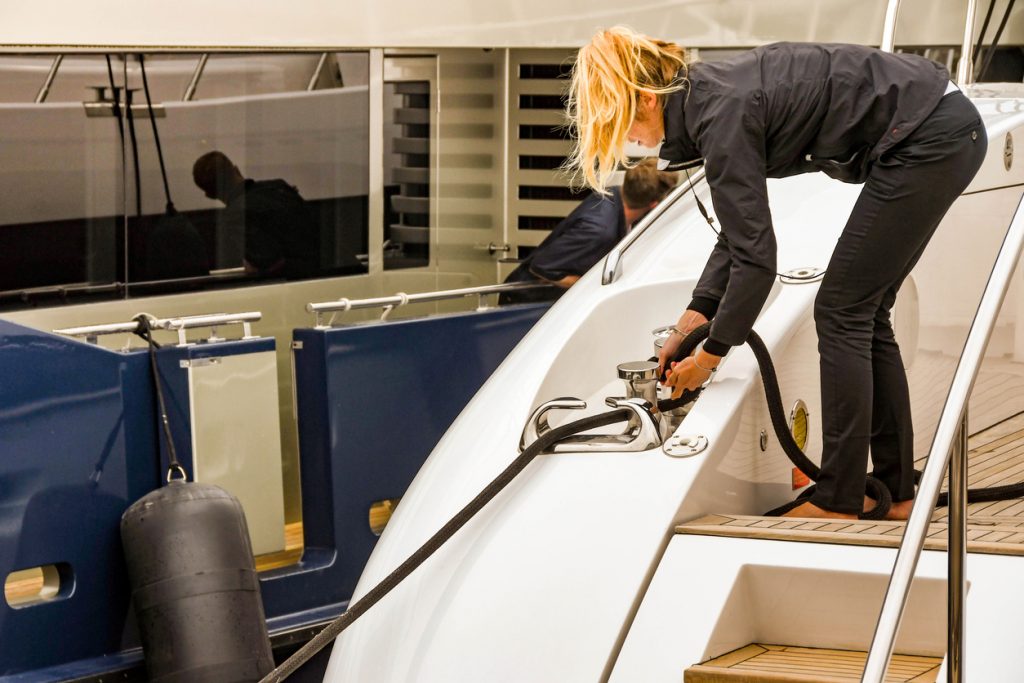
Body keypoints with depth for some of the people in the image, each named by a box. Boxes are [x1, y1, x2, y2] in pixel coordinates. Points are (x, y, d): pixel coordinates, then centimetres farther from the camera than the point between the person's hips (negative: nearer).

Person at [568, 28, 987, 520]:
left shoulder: (723, 115, -19)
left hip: (928, 138, -9)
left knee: (842, 312, -4)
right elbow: (742, 231, 17)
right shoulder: (706, 96, 9)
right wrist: (691, 323, 13)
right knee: (863, 315, 13)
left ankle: (837, 502, 0)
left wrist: (710, 356, -7)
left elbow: (755, 258, -17)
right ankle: (894, 493, 17)